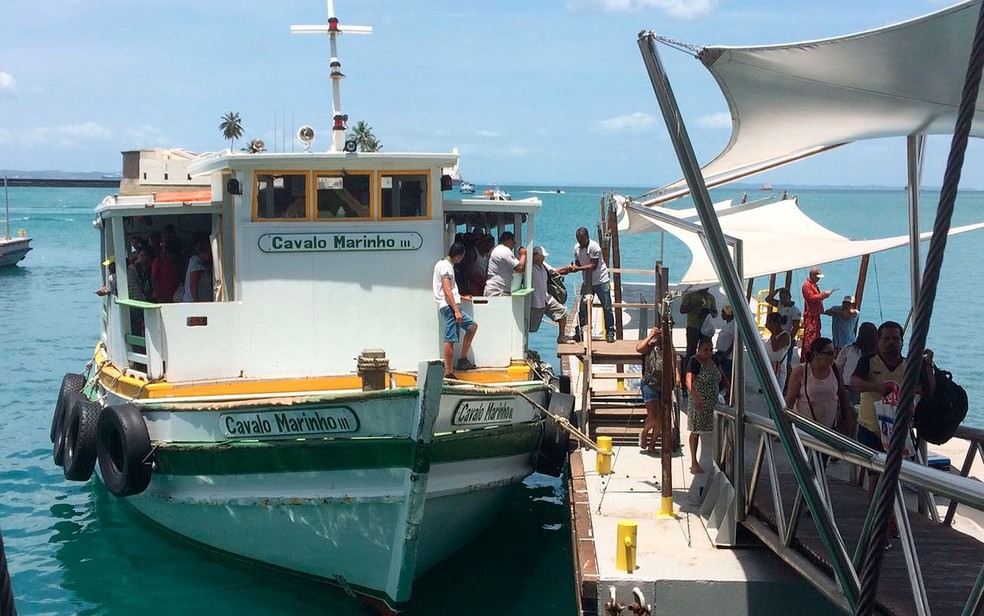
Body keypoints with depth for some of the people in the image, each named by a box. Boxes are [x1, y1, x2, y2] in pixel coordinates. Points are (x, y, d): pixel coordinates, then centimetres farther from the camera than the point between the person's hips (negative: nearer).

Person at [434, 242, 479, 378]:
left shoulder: (442, 264, 21)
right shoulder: (447, 266, -11)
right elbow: (447, 291, -20)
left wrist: (462, 297, 40)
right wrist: (456, 310, -23)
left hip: (451, 306, 11)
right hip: (450, 306, -11)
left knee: (472, 326, 16)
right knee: (450, 340, -9)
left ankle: (463, 360, 15)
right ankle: (448, 373, -8)